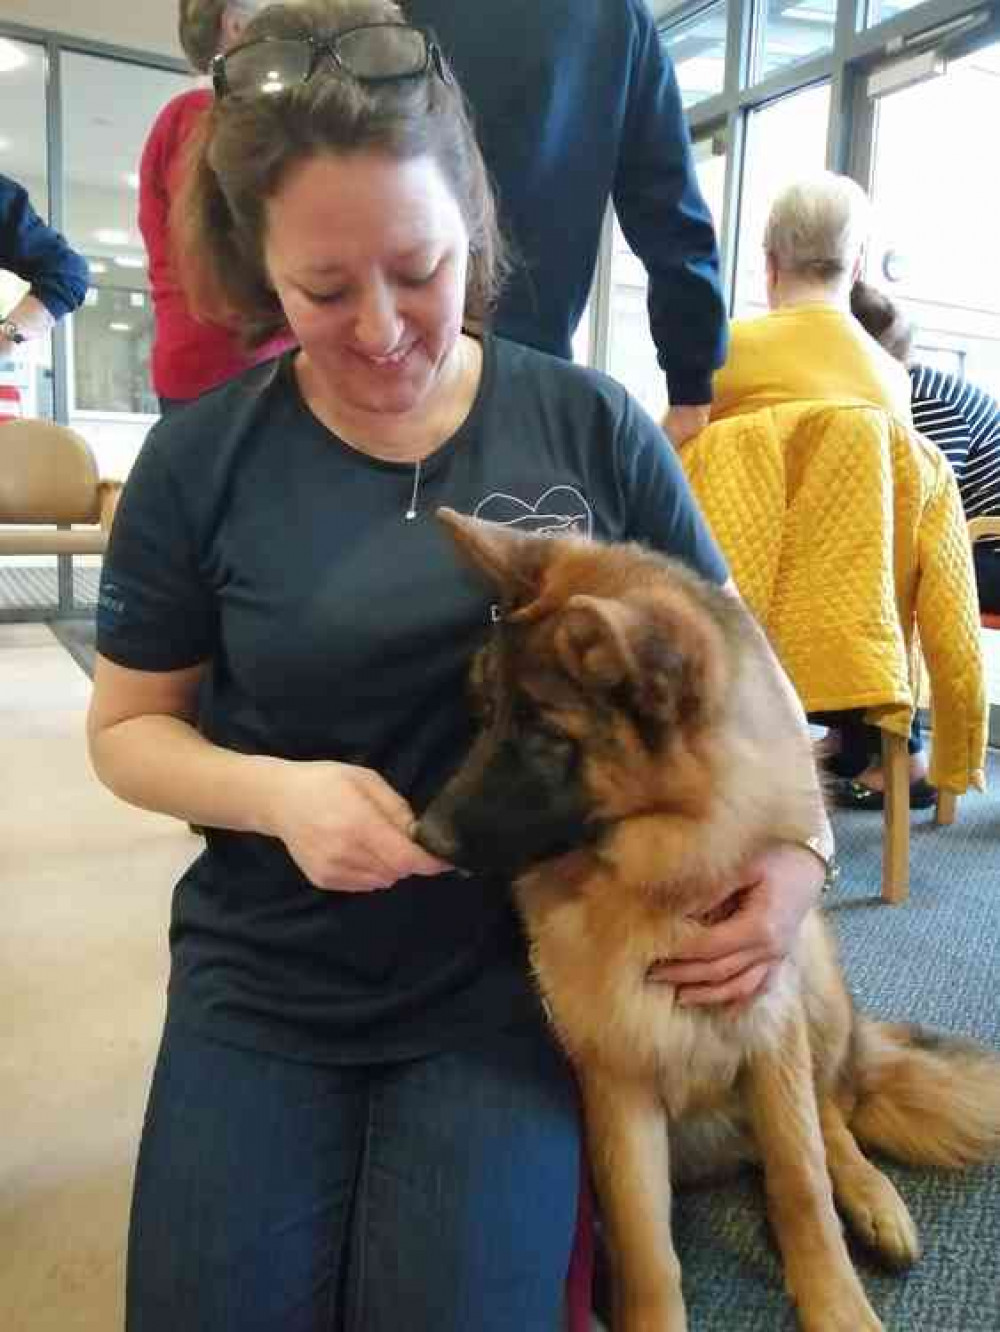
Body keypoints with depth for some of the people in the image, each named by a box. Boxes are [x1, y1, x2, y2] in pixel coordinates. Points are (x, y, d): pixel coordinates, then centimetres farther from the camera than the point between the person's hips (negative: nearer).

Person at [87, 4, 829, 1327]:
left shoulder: (593, 426, -5)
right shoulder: (202, 458, -5)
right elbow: (127, 724, 3)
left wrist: (800, 839, -14)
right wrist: (277, 792, -17)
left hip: (517, 982, 0)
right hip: (262, 986, 1)